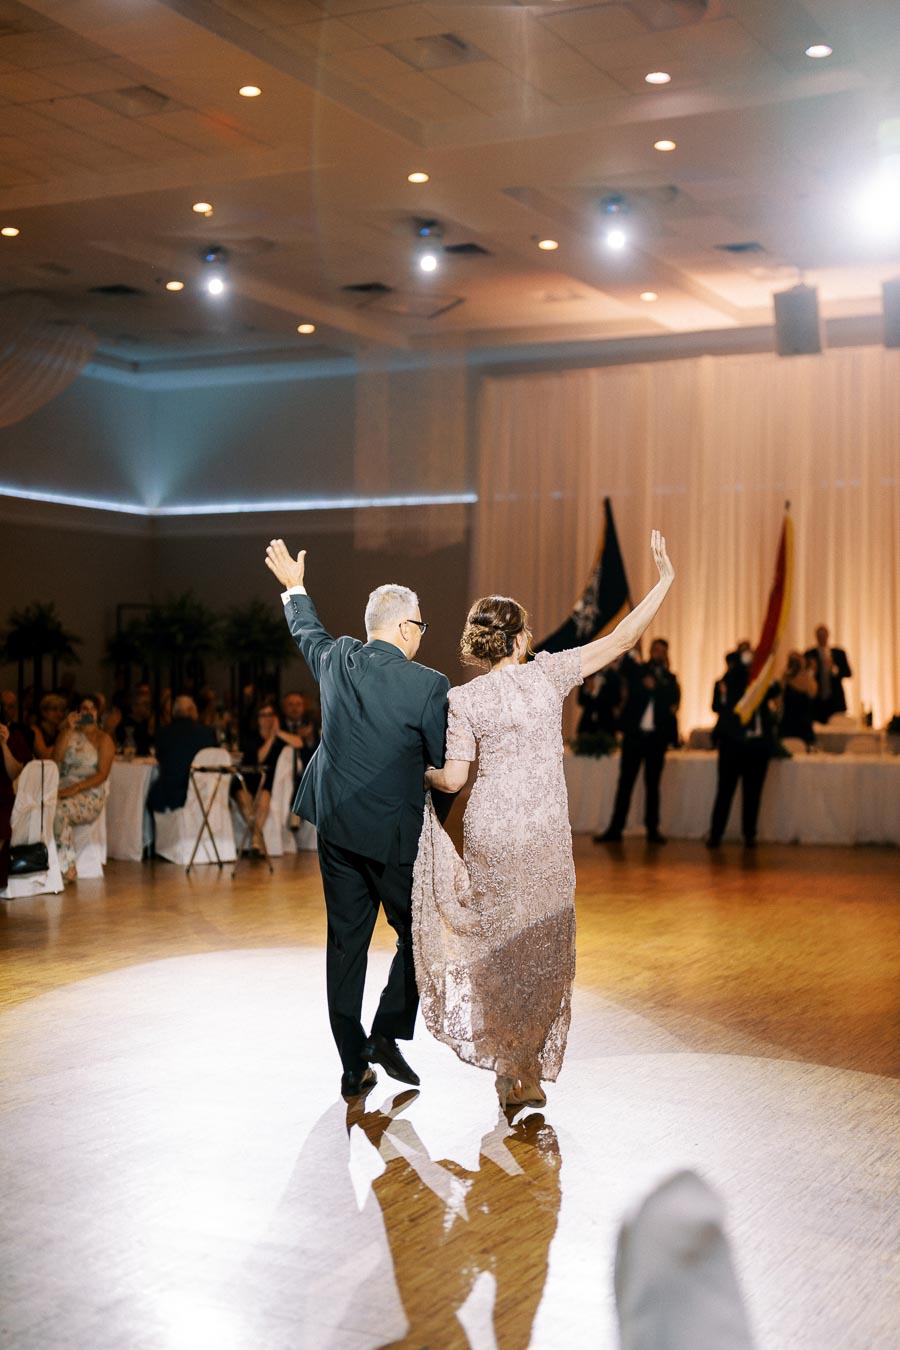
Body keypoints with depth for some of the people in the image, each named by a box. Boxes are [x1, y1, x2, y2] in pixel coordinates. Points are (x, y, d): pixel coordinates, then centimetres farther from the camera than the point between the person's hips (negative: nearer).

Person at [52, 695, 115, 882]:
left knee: (59, 810, -35)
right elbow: (56, 757, 2)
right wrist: (69, 730, -3)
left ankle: (67, 868, -28)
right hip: (62, 791, 3)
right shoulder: (68, 733, 20)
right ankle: (67, 868, -29)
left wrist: (75, 789, -17)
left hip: (90, 795, -3)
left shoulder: (104, 740, 7)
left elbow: (102, 775, -5)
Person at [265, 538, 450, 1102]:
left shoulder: (336, 660, -1)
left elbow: (308, 632, 23)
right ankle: (388, 1033, 5)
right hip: (393, 831, -5)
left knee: (347, 942, 11)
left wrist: (295, 587, 41)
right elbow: (444, 760, -6)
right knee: (416, 933, 15)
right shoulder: (428, 684, -15)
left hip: (335, 823, 5)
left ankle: (354, 1066, 17)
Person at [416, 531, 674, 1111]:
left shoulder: (463, 699, -5)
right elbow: (620, 640, -4)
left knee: (501, 943, 14)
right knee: (543, 946, 12)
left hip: (490, 833, 0)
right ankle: (526, 1071, 16)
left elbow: (453, 778, -7)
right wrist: (665, 581, 3)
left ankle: (512, 1067, 20)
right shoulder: (547, 673, -4)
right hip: (547, 836, 0)